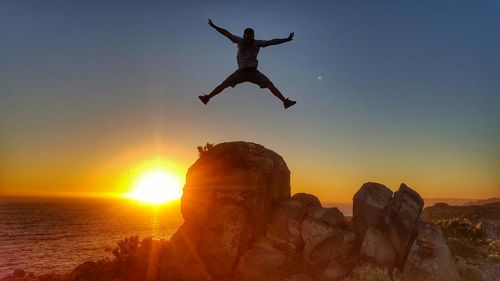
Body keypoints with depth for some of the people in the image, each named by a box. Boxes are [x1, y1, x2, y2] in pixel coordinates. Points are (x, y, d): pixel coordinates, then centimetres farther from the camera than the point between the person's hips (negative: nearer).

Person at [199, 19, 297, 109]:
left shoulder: (257, 43, -4)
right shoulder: (240, 41, -2)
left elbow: (272, 42, -10)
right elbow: (227, 33, 2)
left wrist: (286, 39, -17)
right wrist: (214, 26, 4)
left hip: (253, 71, 0)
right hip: (241, 71, 1)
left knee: (270, 85, -11)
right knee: (224, 84, -2)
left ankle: (285, 101, -11)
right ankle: (207, 97, 5)